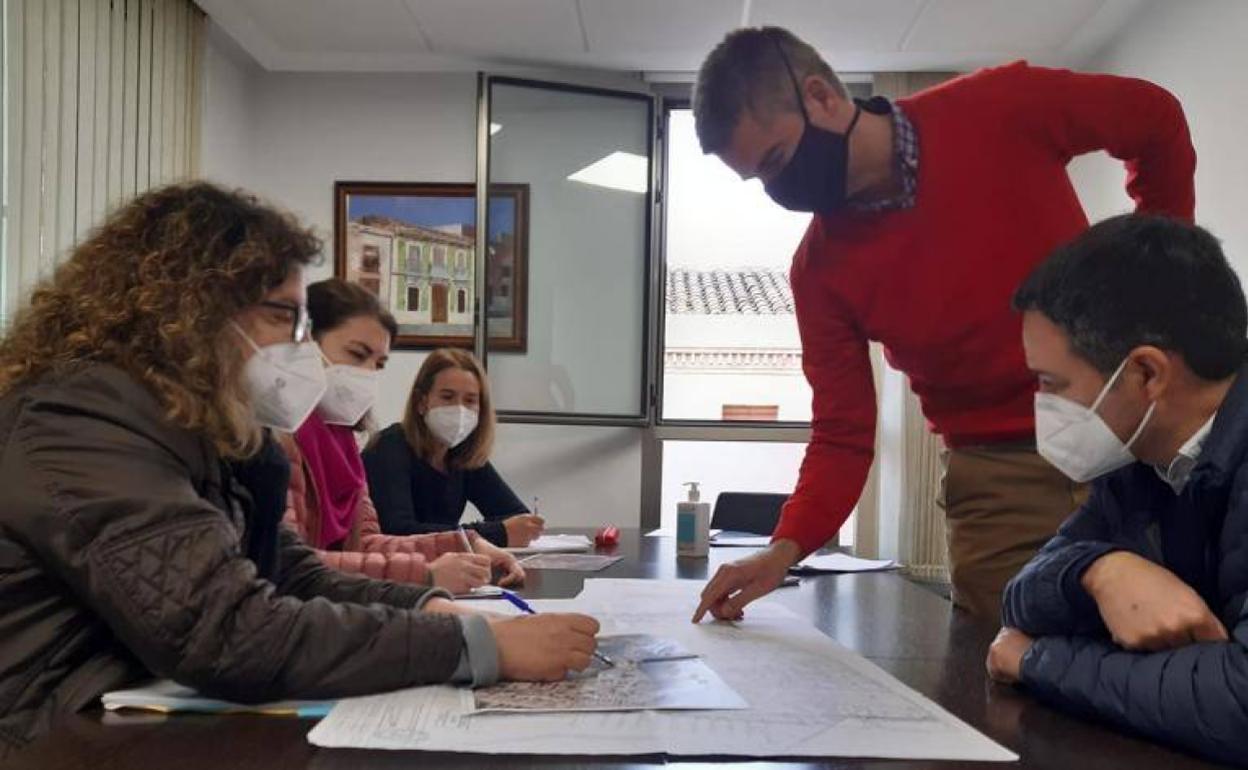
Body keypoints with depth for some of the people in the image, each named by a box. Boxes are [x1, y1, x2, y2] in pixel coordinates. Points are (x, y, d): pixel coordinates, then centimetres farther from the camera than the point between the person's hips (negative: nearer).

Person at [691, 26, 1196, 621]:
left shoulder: (1006, 108, -13)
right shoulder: (820, 267, -8)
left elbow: (1156, 120, 5)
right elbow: (842, 435, -7)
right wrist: (786, 547, -22)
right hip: (997, 478, 1)